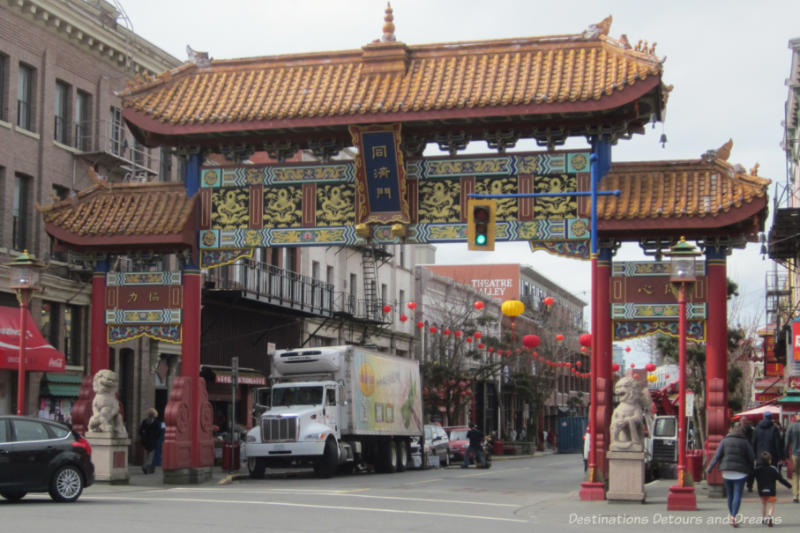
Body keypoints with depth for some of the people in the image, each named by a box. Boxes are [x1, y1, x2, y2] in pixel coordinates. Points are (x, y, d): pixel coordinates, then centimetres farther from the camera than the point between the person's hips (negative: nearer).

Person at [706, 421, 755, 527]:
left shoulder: (725, 441, 5)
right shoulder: (745, 442, -1)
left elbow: (717, 456, 2)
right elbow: (751, 458, -1)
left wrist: (709, 468, 6)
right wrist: (752, 470, 14)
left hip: (727, 472, 3)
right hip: (740, 473, -3)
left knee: (730, 495, 14)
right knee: (737, 495, -5)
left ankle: (731, 517, 19)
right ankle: (733, 517, -17)